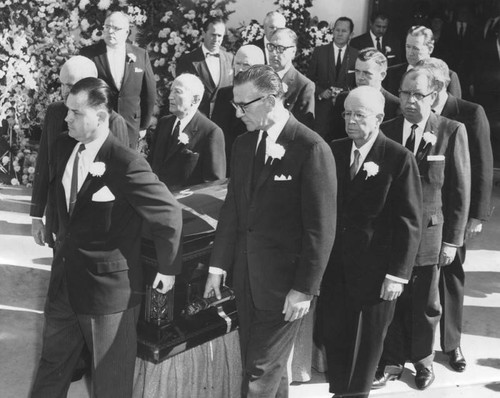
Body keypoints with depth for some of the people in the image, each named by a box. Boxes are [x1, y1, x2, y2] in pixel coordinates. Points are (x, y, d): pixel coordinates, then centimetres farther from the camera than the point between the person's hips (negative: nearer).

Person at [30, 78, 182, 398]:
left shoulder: (126, 163, -22)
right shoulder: (64, 148, 1)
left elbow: (169, 214, -16)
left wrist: (168, 268, -7)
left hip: (109, 285, -7)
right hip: (64, 279, 7)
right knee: (52, 363, 23)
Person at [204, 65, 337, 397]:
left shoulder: (312, 149, -16)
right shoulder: (243, 145, 6)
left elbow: (321, 228, -16)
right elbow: (232, 209, 11)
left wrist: (304, 288, -15)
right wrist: (218, 266, 9)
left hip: (284, 282, -6)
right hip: (246, 277, 7)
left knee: (262, 371, 2)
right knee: (260, 364, 17)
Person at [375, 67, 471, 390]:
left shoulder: (452, 132, -4)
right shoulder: (386, 131, 2)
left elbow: (461, 190, -3)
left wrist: (453, 239, -5)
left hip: (429, 234, -1)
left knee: (424, 304, 13)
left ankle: (422, 360, 34)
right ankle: (392, 362, 26)